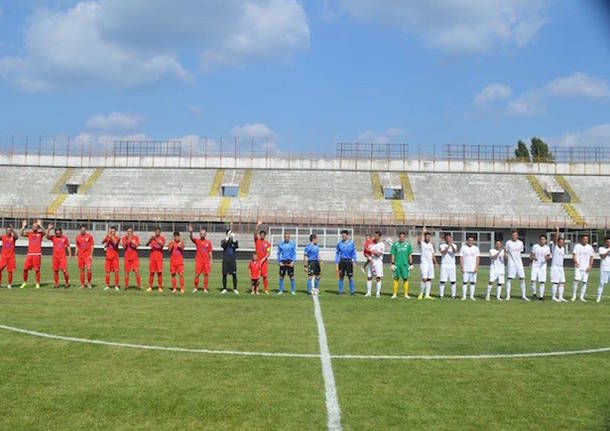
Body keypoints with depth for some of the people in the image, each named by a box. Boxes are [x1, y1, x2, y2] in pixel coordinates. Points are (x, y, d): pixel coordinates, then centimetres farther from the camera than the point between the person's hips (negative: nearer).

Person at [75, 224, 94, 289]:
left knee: (89, 269, -15)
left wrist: (91, 254, -7)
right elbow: (77, 247, 14)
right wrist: (75, 255, 7)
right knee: (81, 270, 4)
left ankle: (89, 282, 4)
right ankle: (82, 285, 11)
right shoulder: (78, 237, 8)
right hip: (80, 256, 3)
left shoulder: (89, 236, 0)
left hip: (87, 255, -3)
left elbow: (92, 246, 0)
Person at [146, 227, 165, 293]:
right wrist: (150, 240, -24)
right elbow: (147, 244, -5)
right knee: (151, 272, 1)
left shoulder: (162, 238, 1)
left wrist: (155, 240, -30)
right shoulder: (152, 237, 6)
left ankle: (160, 287, 1)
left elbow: (162, 245, -18)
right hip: (152, 257, 2)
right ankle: (150, 287, 7)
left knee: (159, 272, -4)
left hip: (159, 257, -2)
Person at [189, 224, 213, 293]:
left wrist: (211, 262, 4)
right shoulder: (197, 241, 0)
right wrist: (190, 232, -41)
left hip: (206, 261, 2)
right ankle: (195, 288, 12)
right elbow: (191, 238, -21)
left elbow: (210, 253, 8)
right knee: (197, 275, -2)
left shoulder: (208, 242, 5)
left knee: (206, 275, 0)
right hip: (199, 261, -2)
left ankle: (205, 289, 9)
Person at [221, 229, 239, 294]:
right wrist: (227, 237, -24)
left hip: (233, 261, 1)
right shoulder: (224, 241, 3)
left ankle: (235, 289, 6)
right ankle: (224, 289, 14)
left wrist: (233, 239, -23)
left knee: (234, 275, -2)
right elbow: (223, 245, -19)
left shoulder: (234, 241, 6)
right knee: (224, 275, 3)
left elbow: (237, 246, -13)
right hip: (225, 261, -1)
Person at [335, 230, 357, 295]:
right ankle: (340, 291, 9)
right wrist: (336, 262, 6)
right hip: (342, 261, 1)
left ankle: (352, 291, 7)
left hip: (349, 261, -1)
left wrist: (354, 261, 1)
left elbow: (354, 253, 8)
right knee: (341, 277, 2)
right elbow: (337, 253, 11)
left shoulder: (351, 243, 3)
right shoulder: (339, 243, 5)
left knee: (350, 277, -1)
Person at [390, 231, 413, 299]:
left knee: (405, 278, 0)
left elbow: (410, 255, 8)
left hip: (405, 264, 1)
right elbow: (392, 255, 4)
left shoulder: (408, 244, 6)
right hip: (397, 264, -1)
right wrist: (392, 264, -2)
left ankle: (406, 294, 7)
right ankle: (395, 294, 8)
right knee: (396, 278, 2)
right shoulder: (395, 244, 4)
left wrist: (411, 264, 3)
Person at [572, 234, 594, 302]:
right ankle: (574, 296, -6)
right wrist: (576, 262, -21)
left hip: (586, 268, 3)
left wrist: (590, 266, -3)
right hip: (578, 267, -3)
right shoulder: (577, 246, 3)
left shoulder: (590, 247, 9)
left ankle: (582, 297, 8)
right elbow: (574, 255, -4)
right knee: (576, 280, -15)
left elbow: (591, 257, 10)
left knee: (584, 282, 2)